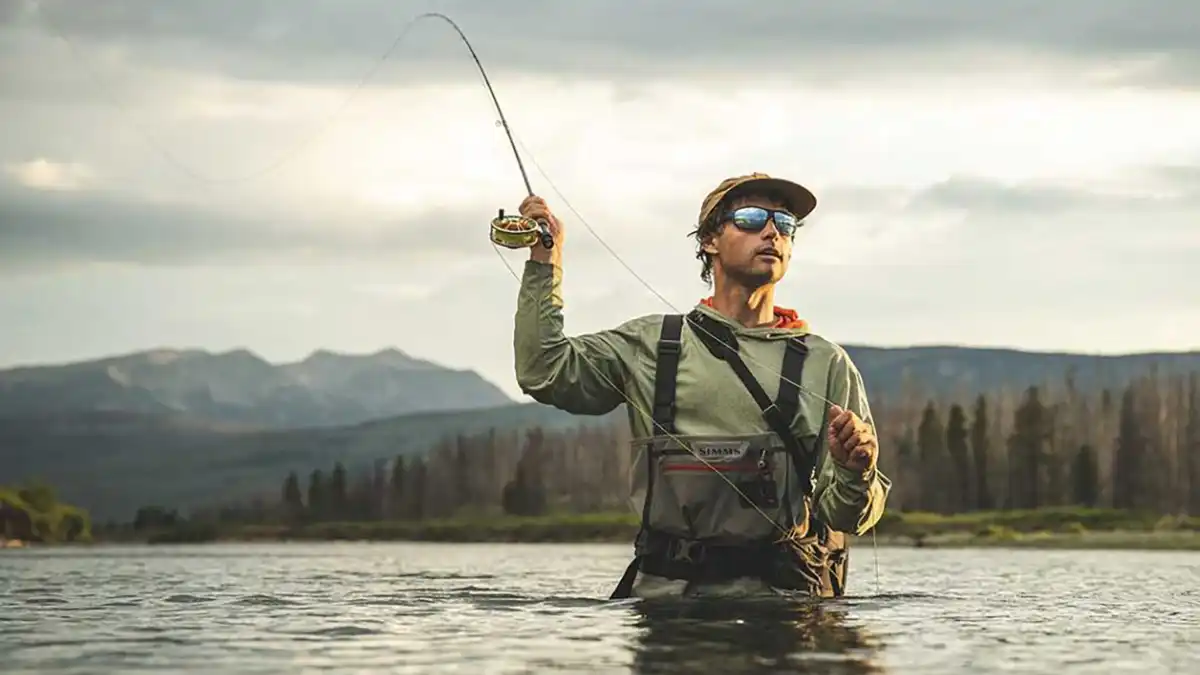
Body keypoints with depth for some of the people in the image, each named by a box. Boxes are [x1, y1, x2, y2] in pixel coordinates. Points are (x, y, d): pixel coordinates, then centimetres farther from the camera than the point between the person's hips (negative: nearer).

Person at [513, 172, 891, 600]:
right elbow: (544, 372, 4)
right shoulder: (652, 344, 15)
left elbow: (843, 516, 9)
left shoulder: (826, 364, 13)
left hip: (780, 595, 0)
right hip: (663, 590, 0)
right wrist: (545, 261, 7)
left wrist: (855, 473, -14)